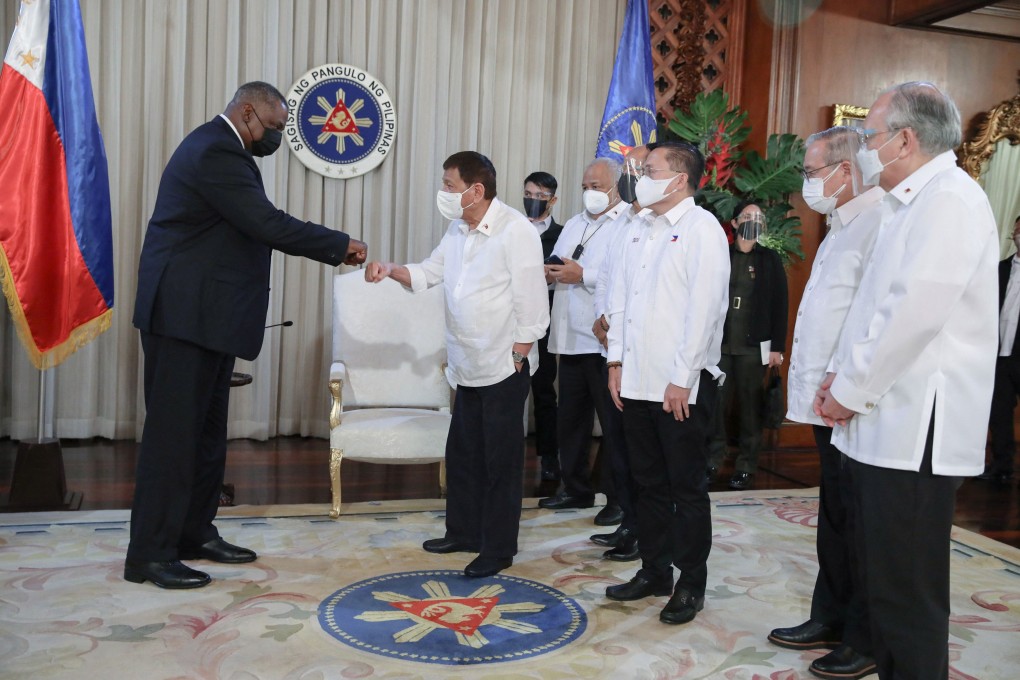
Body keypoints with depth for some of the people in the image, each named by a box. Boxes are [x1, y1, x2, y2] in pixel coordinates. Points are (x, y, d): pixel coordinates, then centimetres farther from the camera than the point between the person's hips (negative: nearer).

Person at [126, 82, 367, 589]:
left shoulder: (217, 148, 18)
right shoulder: (216, 152, -16)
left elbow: (257, 227, 16)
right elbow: (268, 225, -22)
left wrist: (333, 252, 8)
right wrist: (340, 244, -12)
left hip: (205, 314, 11)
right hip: (186, 314, -11)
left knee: (206, 429, 15)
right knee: (173, 431, -4)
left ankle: (196, 532, 25)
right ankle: (150, 554, 5)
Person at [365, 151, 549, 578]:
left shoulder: (515, 231, -16)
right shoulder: (458, 229, 9)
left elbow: (531, 305, -17)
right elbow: (429, 273, 17)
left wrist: (517, 358, -16)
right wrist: (391, 269, -1)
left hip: (504, 368, -8)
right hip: (467, 367, 8)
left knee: (500, 461, 3)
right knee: (462, 454, 17)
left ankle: (498, 548, 16)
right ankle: (464, 532, 33)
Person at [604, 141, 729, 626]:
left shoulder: (702, 230, -8)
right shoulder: (642, 233, 15)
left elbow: (705, 307, -16)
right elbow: (621, 298, 16)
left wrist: (682, 379, -18)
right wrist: (616, 361, 9)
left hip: (681, 386, -7)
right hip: (637, 383, 7)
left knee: (687, 488, 4)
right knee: (650, 484, 15)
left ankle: (691, 584, 17)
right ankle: (654, 571, 28)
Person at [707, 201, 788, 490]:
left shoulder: (770, 259, 6)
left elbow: (779, 305, 2)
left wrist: (777, 347, -3)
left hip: (753, 346, -1)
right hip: (720, 343, 1)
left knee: (749, 405, 3)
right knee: (715, 402, -1)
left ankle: (746, 465, 12)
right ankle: (712, 460, 10)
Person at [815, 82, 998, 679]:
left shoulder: (950, 199, -12)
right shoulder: (914, 204, 19)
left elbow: (914, 313, -21)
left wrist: (851, 390, -12)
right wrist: (842, 374, 10)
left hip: (915, 431, -10)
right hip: (886, 425, 10)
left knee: (908, 595, -2)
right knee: (886, 582, 16)